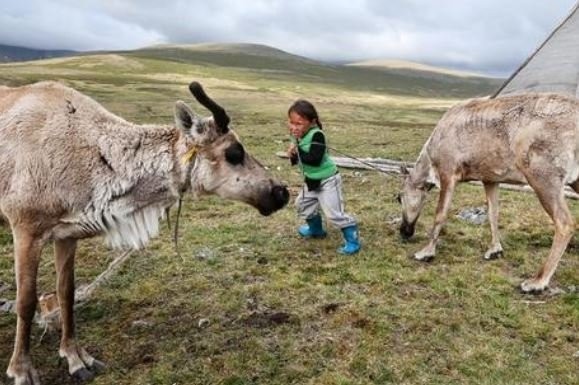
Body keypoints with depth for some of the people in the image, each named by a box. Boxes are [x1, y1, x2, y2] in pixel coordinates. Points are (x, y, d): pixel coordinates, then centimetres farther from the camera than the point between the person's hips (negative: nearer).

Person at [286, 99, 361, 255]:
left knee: (333, 213, -11)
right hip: (311, 180, 9)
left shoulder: (317, 135, -27)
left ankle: (352, 240, 2)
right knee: (302, 204, 23)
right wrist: (293, 156, -16)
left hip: (327, 180, -9)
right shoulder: (297, 137, -1)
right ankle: (316, 229, 44)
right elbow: (299, 159, 6)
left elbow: (315, 159, -36)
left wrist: (298, 151, -29)